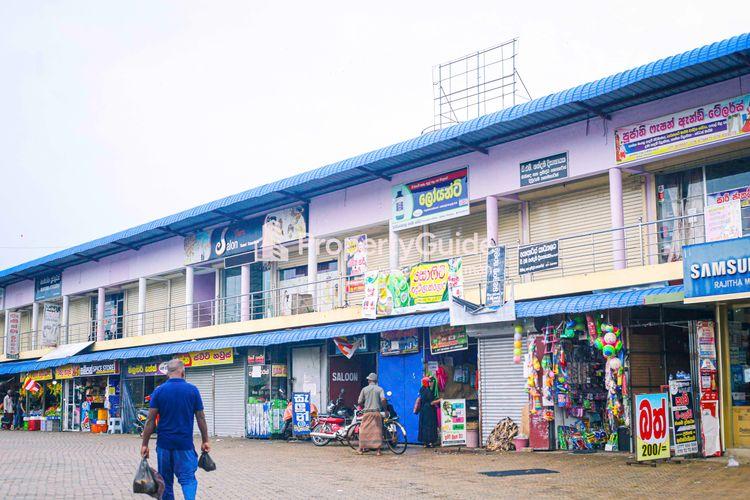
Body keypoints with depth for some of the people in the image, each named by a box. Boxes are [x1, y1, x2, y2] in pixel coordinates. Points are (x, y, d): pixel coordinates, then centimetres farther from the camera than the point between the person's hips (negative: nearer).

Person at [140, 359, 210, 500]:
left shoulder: (159, 391, -1)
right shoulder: (192, 390, -2)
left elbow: (150, 420, -4)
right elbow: (201, 418, 2)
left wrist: (145, 444, 1)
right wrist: (205, 441, 11)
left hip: (164, 444, 1)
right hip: (185, 444, -1)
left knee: (166, 481, 14)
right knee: (188, 478, 2)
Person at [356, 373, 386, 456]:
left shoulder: (365, 389, 4)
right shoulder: (380, 389, 3)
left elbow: (359, 402, 4)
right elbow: (383, 399, -12)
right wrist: (384, 408, 1)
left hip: (367, 412, 0)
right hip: (377, 412, 0)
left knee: (364, 430, 8)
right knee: (377, 431, 3)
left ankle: (361, 449, 12)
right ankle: (378, 450, 1)